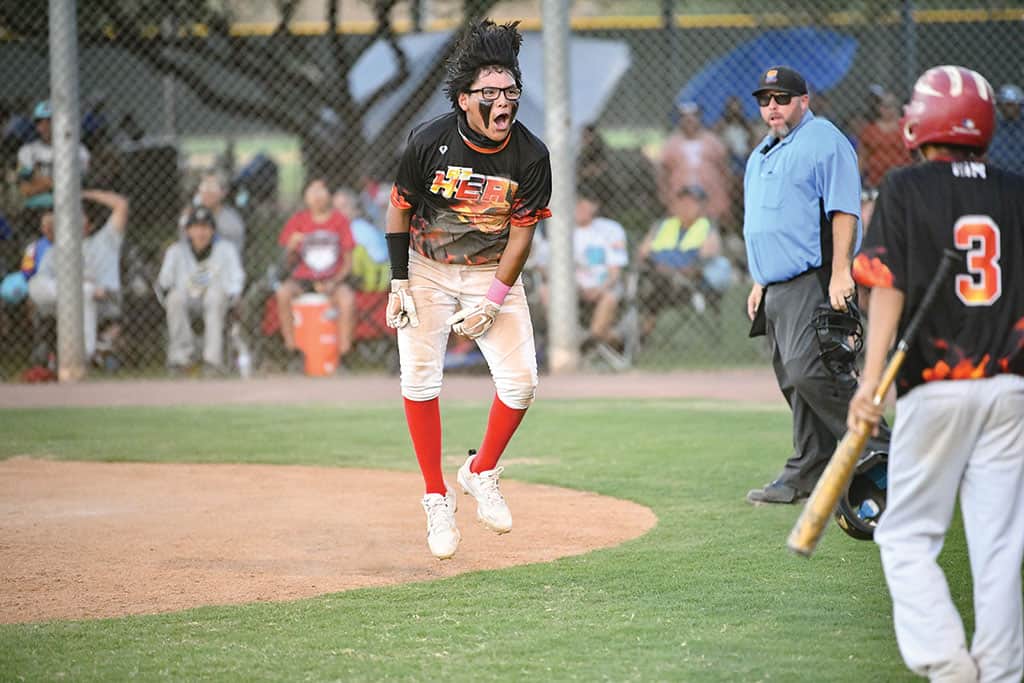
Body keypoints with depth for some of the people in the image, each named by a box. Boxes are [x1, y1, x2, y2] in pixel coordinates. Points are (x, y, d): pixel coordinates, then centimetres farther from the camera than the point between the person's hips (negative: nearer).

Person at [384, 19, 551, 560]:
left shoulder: (531, 157, -19)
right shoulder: (429, 141, -21)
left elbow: (521, 234, -11)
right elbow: (400, 209, -7)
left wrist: (492, 304, -14)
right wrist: (399, 286, -9)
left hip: (494, 272, 1)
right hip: (428, 271, -1)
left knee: (520, 381, -10)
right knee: (419, 379, -10)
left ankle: (482, 472, 15)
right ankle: (437, 499, 3)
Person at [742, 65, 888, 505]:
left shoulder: (824, 140, -5)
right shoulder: (761, 155, 23)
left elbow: (844, 210, -13)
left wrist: (840, 272, -22)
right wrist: (759, 282, 22)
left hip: (814, 282, -9)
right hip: (777, 288, 9)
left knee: (807, 370, -21)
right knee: (792, 381, 8)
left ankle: (876, 449, -13)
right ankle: (807, 474, 12)